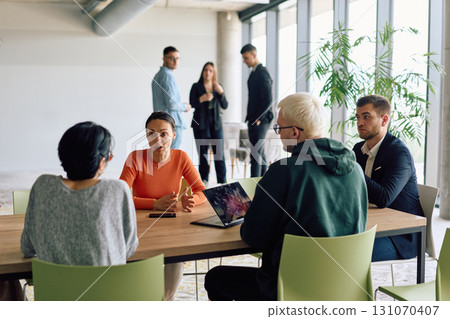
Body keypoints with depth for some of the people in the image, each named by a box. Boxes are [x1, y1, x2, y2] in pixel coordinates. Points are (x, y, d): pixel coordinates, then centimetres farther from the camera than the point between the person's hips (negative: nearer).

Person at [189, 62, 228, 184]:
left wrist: (221, 92, -14)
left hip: (216, 124, 2)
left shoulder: (218, 87, 9)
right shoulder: (196, 87, 2)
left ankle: (222, 183, 0)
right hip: (201, 124, -2)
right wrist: (201, 99, -24)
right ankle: (204, 182, 10)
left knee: (219, 154, -4)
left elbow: (225, 105, 2)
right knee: (203, 154, 1)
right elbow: (192, 103, -5)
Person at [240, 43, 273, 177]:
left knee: (256, 155, -8)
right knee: (260, 154, 13)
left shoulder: (262, 73, -14)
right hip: (254, 120, 10)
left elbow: (268, 100, -19)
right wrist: (249, 118, 16)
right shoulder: (254, 73, 16)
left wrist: (258, 119, -16)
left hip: (260, 122, -10)